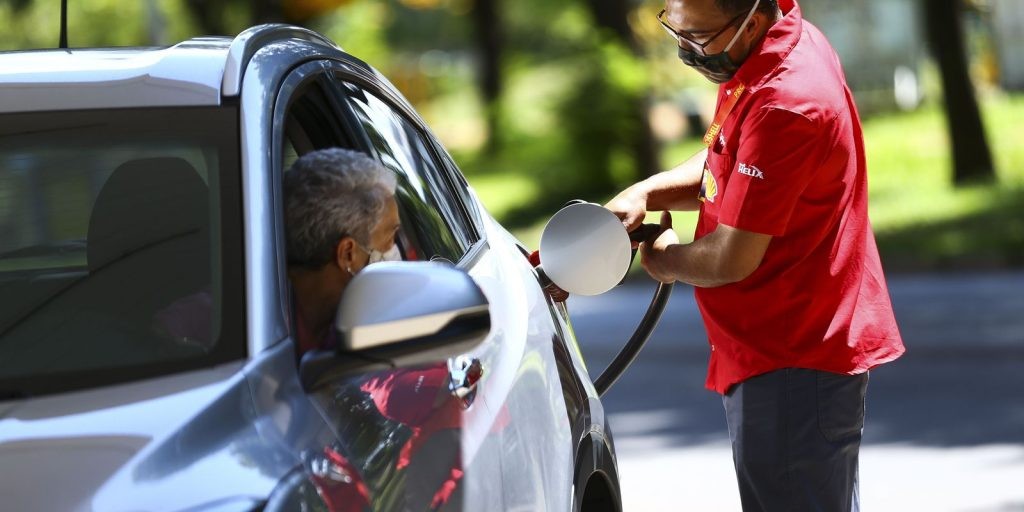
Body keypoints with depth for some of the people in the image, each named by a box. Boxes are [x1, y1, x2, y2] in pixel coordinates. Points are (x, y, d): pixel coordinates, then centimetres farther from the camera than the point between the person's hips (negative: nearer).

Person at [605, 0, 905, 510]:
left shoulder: (785, 105, -27)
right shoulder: (764, 56, 5)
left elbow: (731, 261, -23)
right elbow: (725, 164, 21)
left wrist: (660, 257, -2)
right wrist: (646, 194, 2)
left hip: (793, 363, -11)